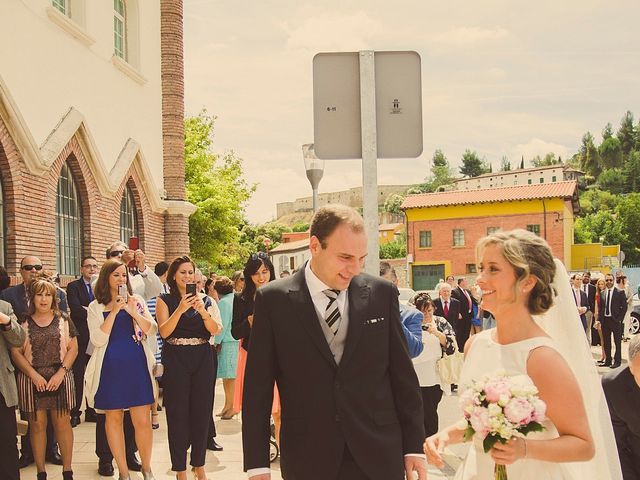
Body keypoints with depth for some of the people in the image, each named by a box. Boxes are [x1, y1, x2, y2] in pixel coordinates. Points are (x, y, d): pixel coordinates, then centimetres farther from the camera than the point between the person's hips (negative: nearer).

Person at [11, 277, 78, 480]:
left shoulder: (63, 320, 5)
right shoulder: (23, 323, 4)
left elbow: (73, 348, 2)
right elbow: (16, 351, 0)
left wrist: (61, 372, -10)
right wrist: (34, 375, -11)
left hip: (60, 378, 0)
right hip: (32, 379, 0)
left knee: (62, 422, 2)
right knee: (37, 424, 3)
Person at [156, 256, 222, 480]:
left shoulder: (205, 300, 7)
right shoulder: (165, 300, 1)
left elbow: (215, 330, -3)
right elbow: (164, 331, -10)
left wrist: (203, 311, -20)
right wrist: (180, 309, -21)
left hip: (202, 360, 3)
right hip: (175, 360, -2)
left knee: (201, 411, 8)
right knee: (177, 414, 0)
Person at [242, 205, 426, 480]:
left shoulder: (382, 294, 1)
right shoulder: (273, 300, -4)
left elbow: (403, 375, 5)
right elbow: (258, 387, -3)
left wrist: (414, 446, 5)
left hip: (379, 457, 2)